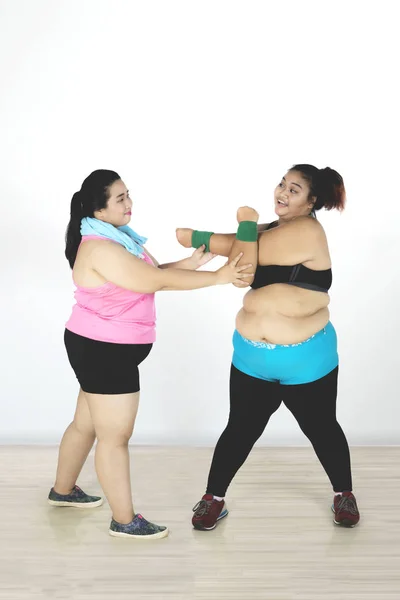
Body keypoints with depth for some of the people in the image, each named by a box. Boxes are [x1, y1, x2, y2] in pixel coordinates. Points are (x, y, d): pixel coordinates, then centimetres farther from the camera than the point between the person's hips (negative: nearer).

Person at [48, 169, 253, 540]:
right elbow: (158, 281, -27)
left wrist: (192, 262, -6)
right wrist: (218, 277, -24)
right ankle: (124, 521, 10)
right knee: (115, 436, -1)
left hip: (105, 349, 10)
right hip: (103, 351, -10)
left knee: (87, 424, 23)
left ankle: (62, 490, 40)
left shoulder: (120, 236, 8)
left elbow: (154, 273, 9)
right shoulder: (100, 249, -25)